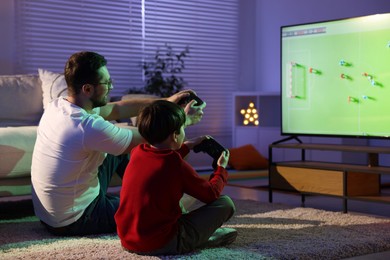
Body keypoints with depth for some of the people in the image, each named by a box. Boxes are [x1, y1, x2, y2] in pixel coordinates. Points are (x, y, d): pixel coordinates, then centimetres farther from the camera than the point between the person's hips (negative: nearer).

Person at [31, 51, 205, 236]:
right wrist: (185, 119, -1)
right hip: (74, 223, -8)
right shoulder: (90, 128, -31)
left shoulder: (57, 106, -5)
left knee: (120, 148, 17)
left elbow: (116, 109, 8)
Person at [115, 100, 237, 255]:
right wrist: (221, 168, 16)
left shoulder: (137, 153, 2)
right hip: (161, 245, -7)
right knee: (226, 203, -2)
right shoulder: (178, 167, -16)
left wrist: (186, 146, 33)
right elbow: (211, 194, -1)